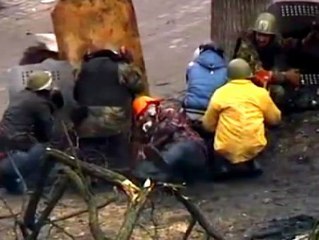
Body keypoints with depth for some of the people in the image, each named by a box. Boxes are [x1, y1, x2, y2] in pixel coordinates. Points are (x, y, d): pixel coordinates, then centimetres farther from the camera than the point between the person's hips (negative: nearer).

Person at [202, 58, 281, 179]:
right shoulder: (260, 93, 3)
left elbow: (208, 126, 8)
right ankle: (249, 163, 13)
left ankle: (224, 164, 10)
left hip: (226, 150, 0)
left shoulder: (220, 93, 2)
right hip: (254, 148, 0)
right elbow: (275, 119, 14)